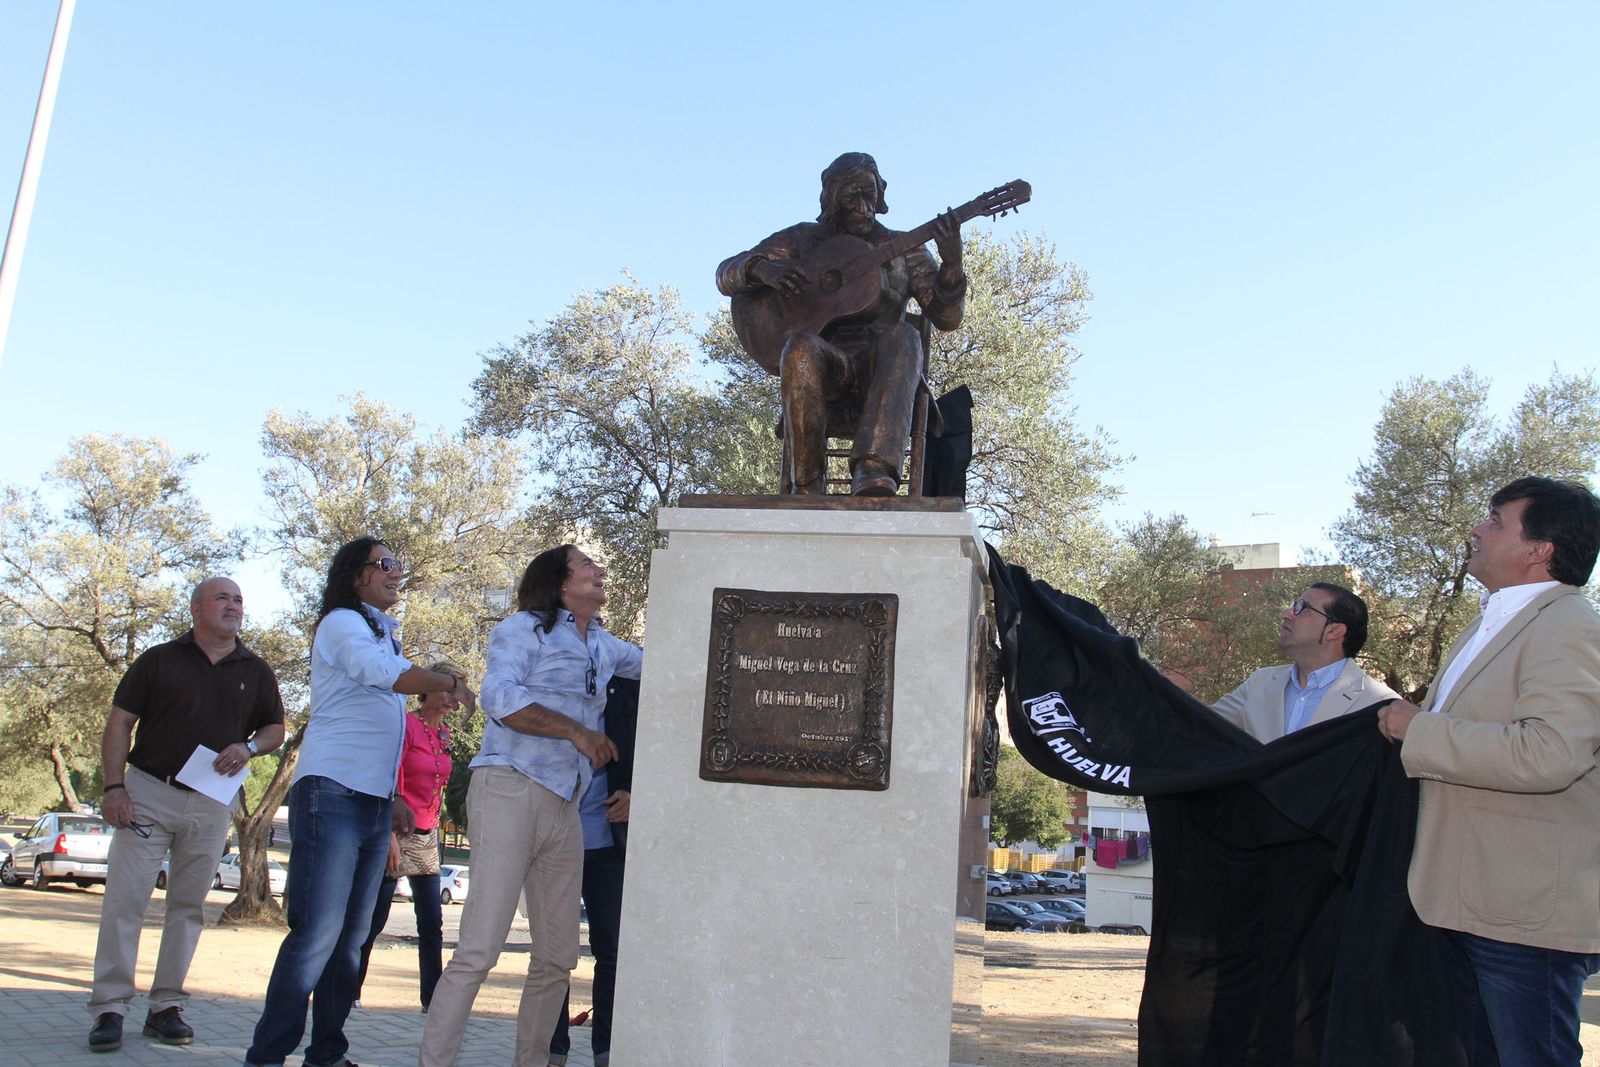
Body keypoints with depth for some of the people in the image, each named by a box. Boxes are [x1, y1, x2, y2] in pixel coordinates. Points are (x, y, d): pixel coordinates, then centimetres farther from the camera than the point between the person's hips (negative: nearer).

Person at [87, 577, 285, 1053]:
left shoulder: (255, 671, 9)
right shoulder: (159, 660, 2)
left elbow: (276, 729, 14)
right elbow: (120, 722, 0)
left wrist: (249, 747, -8)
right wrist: (114, 786, -10)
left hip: (212, 804, 2)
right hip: (148, 792, -2)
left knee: (188, 906, 7)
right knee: (124, 899, -6)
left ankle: (166, 1006, 16)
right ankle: (109, 1008, 1)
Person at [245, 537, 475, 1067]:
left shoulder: (384, 634, 23)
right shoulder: (343, 622, -2)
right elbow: (383, 672, -24)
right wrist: (450, 682, -16)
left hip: (373, 802, 9)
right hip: (333, 791, -8)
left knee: (351, 936, 9)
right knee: (318, 932, -13)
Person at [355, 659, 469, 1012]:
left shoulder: (443, 734, 12)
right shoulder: (406, 725, -10)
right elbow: (390, 786, -14)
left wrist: (434, 829, 15)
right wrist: (391, 836, -18)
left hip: (428, 838, 7)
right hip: (399, 834, -7)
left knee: (432, 923, 6)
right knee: (374, 919, -1)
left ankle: (433, 998, 12)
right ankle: (349, 992, 12)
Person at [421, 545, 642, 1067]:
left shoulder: (603, 646, 21)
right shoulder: (525, 628, 0)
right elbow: (501, 697, -15)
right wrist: (577, 732, -15)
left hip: (564, 808, 8)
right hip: (511, 789, -8)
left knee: (558, 957, 9)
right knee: (479, 950, -13)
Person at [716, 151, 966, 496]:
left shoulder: (903, 249, 18)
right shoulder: (804, 239, 18)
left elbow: (947, 317, 8)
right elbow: (726, 275, 13)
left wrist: (951, 262, -11)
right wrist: (762, 269, -11)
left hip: (880, 376, 1)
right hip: (824, 372, 0)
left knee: (902, 336, -34)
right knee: (802, 347, -36)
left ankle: (874, 473, -52)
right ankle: (808, 487, -28)